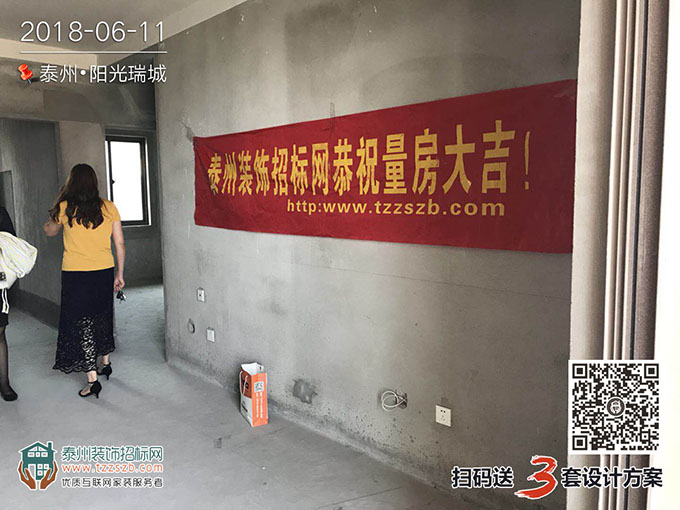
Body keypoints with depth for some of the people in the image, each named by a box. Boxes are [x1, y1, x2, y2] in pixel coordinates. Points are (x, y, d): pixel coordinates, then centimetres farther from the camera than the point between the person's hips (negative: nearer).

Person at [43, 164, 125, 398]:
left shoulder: (65, 208, -7)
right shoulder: (109, 208, -1)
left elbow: (49, 231, 13)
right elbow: (120, 244, 2)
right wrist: (120, 274, 11)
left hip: (75, 274, -3)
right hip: (104, 272, 4)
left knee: (82, 324, 2)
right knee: (103, 318, 21)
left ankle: (93, 380, 1)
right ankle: (106, 364, 37)